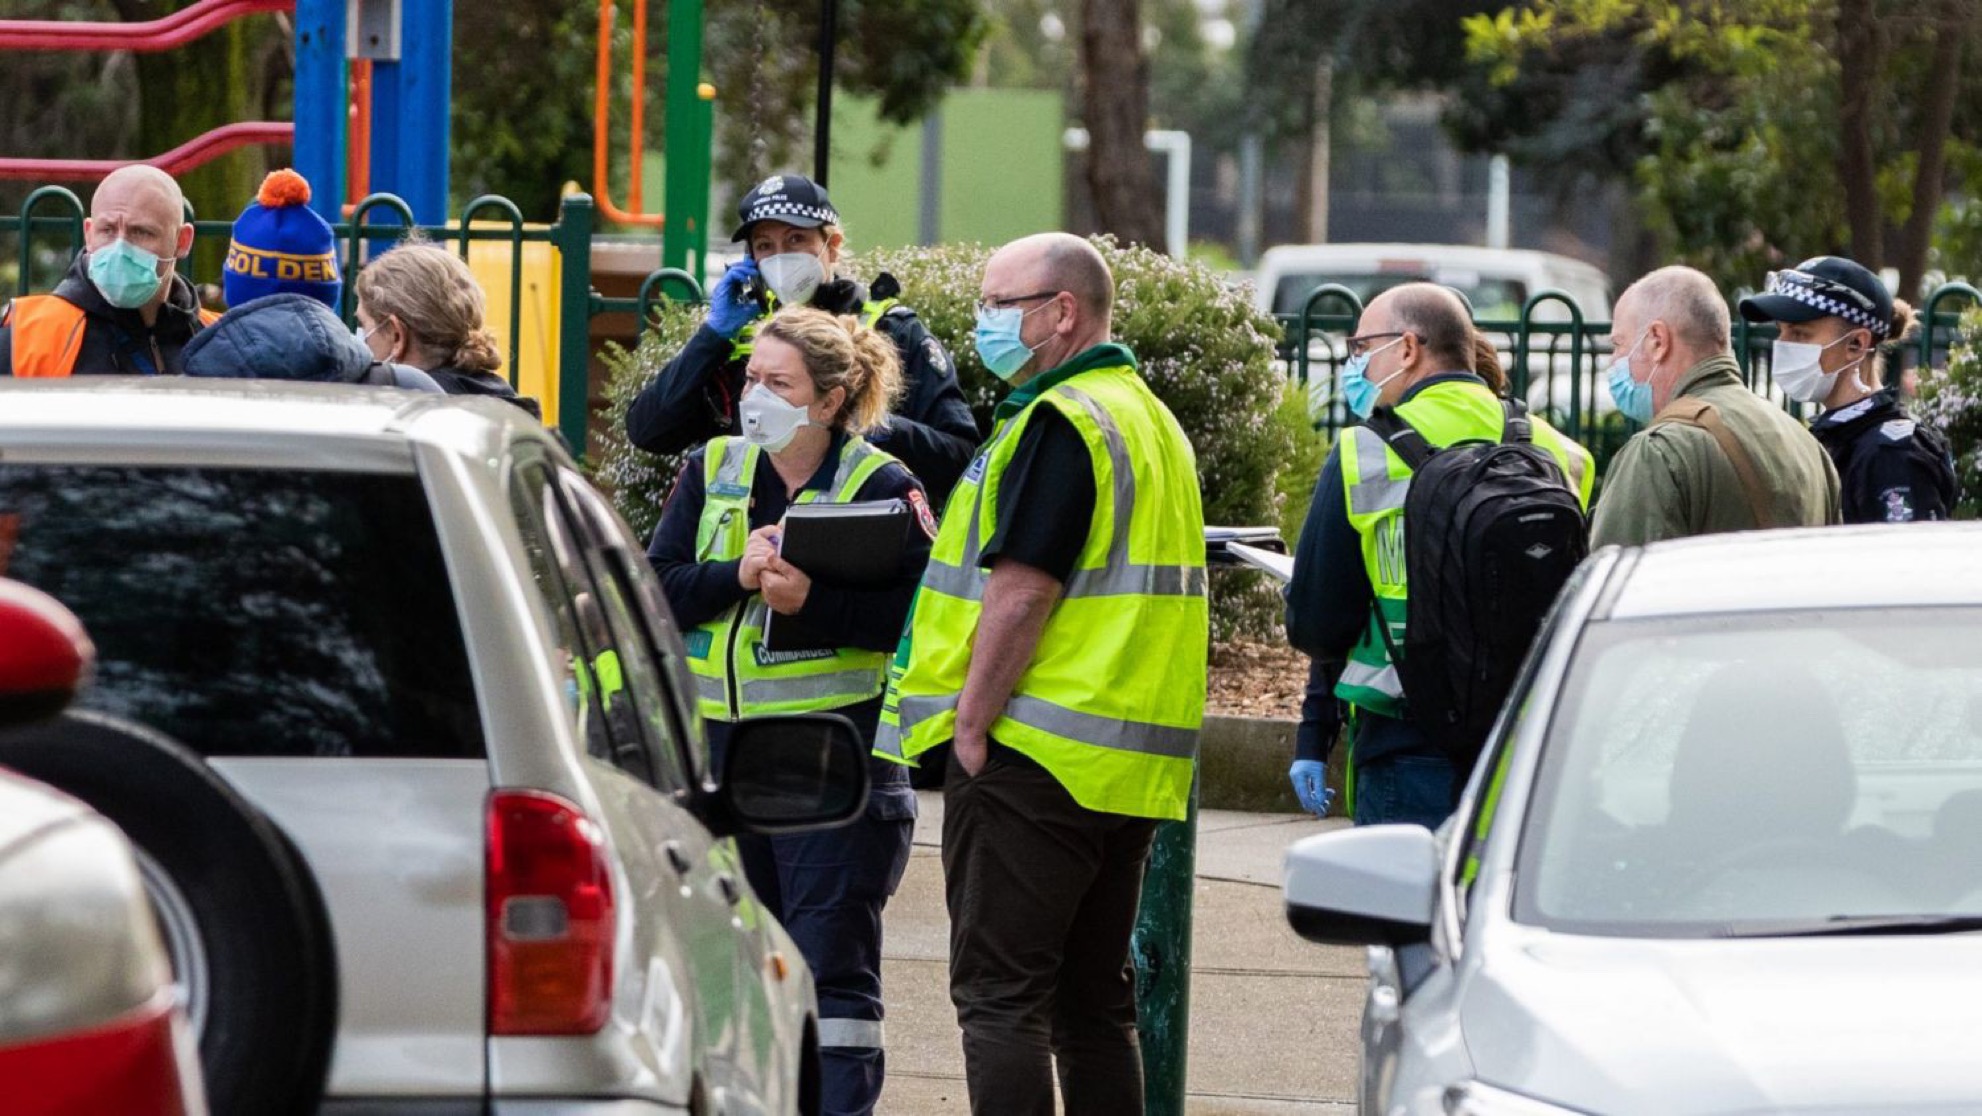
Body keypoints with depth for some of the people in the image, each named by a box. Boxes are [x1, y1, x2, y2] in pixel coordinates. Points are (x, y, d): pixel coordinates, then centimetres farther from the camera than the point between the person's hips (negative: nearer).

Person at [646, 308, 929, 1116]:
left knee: (833, 966, -6)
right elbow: (658, 589, 2)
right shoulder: (711, 473, 11)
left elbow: (915, 614, -12)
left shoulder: (882, 486, -3)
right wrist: (736, 576, -15)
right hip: (723, 746, 5)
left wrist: (811, 601, -23)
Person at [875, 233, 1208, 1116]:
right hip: (1129, 771, 9)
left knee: (1000, 997, -7)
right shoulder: (1151, 421, 18)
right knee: (1094, 1001, 13)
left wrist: (970, 725, -15)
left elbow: (1021, 592, -19)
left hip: (1036, 756, -9)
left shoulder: (1062, 423, -13)